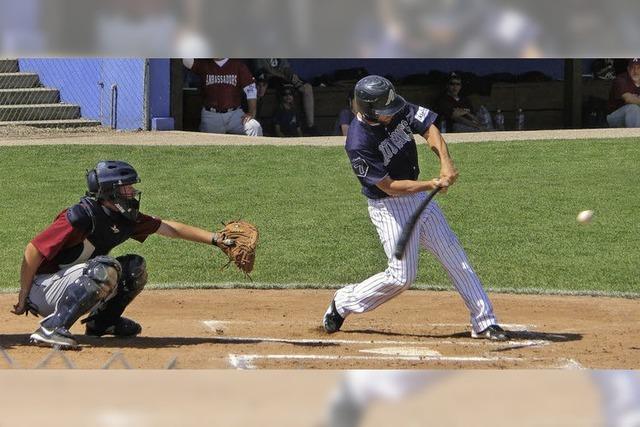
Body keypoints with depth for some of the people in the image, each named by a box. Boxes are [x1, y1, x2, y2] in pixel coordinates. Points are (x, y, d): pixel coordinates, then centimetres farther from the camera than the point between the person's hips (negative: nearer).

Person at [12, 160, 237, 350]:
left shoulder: (124, 219, 1)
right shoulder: (81, 216, -25)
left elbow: (169, 228, 11)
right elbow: (33, 251, -23)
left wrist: (214, 239, 7)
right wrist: (23, 298, -19)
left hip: (69, 285, 8)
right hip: (41, 290, -8)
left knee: (135, 267, 5)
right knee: (105, 268, -32)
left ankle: (101, 322, 14)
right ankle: (51, 329, -29)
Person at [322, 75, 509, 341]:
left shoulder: (397, 110, -10)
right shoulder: (359, 144, -28)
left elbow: (429, 129, -5)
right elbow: (390, 187, -25)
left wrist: (446, 162, -22)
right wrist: (432, 185, -28)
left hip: (419, 197, 7)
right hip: (389, 207, -7)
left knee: (455, 257, 5)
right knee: (402, 276, -8)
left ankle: (484, 322, 10)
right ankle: (343, 304, 13)